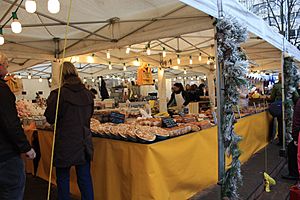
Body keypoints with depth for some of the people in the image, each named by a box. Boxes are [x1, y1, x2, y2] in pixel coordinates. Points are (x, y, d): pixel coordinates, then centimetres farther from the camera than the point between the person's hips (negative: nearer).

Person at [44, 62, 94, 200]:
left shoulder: (59, 94, -14)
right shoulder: (88, 94, 2)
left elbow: (50, 118, -5)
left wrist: (50, 101, 8)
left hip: (65, 145, -4)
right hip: (84, 143, 5)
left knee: (63, 178, 13)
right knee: (85, 177, 14)